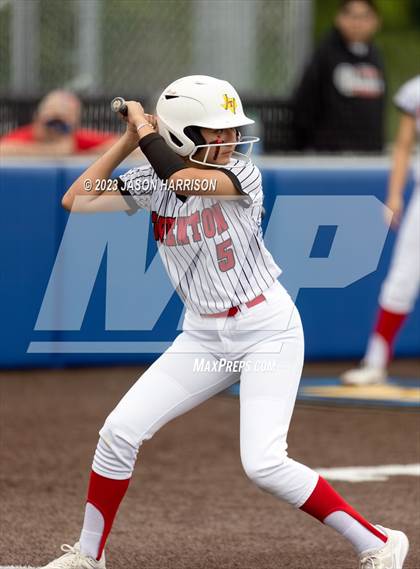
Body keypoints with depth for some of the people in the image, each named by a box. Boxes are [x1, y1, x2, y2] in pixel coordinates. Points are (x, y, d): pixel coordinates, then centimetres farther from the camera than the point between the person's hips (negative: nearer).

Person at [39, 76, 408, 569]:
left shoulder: (242, 175, -14)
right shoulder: (150, 183, 0)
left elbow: (184, 181, -32)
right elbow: (77, 200, -4)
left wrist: (146, 130, -17)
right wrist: (127, 140, -6)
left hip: (267, 329, -5)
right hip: (203, 336, 5)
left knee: (264, 464, -17)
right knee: (120, 431, -2)